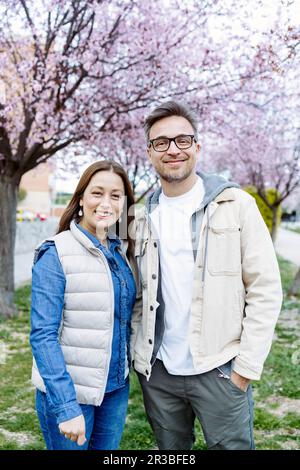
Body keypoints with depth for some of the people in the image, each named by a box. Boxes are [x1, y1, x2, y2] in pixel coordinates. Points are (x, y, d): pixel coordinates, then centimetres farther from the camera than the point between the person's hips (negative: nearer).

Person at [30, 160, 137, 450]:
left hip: (117, 388, 5)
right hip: (68, 391, -5)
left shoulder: (122, 251, 2)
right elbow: (43, 335, -18)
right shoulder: (55, 254, -15)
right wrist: (66, 407, -23)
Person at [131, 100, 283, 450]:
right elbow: (137, 296, 11)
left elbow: (265, 290, -7)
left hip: (219, 370, -3)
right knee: (170, 450, 18)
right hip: (157, 371, 4)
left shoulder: (235, 205, -6)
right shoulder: (143, 217, 6)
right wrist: (137, 354, 4)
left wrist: (247, 365, -10)